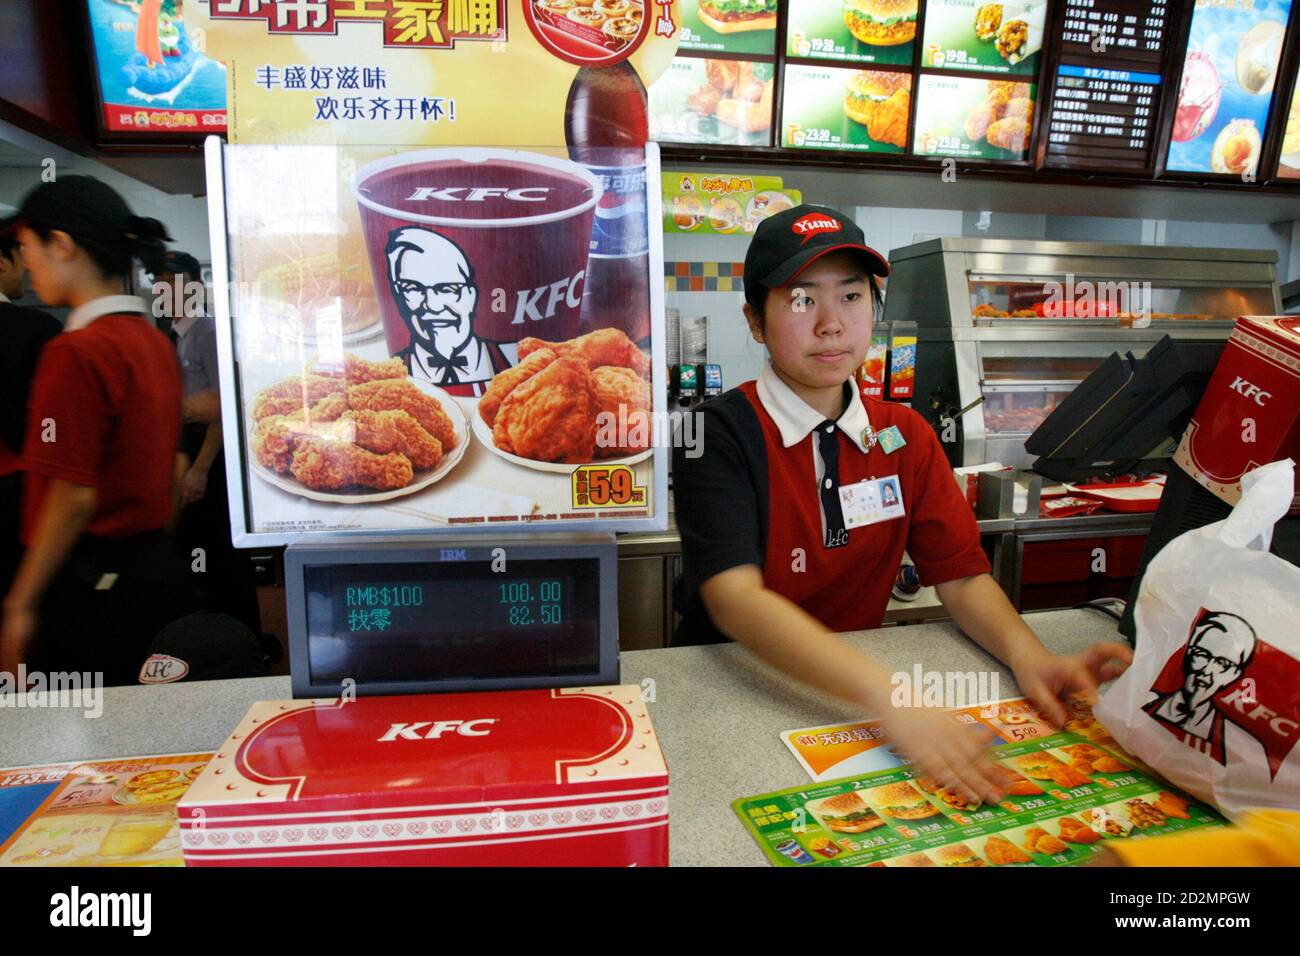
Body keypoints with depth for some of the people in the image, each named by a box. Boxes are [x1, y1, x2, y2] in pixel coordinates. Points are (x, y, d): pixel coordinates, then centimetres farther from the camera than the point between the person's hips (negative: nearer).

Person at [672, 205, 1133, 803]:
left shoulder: (905, 437, 3)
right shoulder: (718, 434, -14)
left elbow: (962, 577, 2)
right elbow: (734, 598, -26)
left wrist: (1028, 655, -19)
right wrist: (890, 698, -37)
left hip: (854, 696, 4)